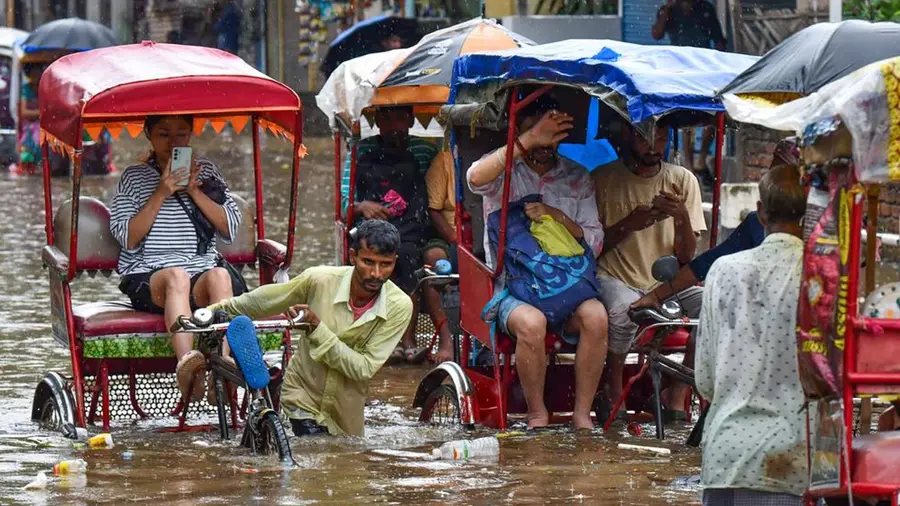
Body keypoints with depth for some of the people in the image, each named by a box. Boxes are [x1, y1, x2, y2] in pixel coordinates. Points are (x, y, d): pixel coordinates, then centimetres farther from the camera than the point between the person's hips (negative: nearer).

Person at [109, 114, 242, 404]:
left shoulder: (205, 171, 18)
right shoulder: (134, 177, 11)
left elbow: (230, 228, 8)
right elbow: (128, 238, -1)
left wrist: (195, 191, -3)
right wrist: (161, 194, -8)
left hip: (201, 274, 2)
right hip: (147, 279, -2)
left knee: (220, 275, -33)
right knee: (177, 276, -37)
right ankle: (186, 363, -62)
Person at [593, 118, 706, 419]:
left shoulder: (682, 180, 4)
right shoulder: (604, 180, -1)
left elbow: (686, 258, 0)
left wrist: (681, 216, -18)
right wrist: (628, 224, -16)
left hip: (665, 282, 3)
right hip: (616, 279, -3)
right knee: (625, 307, -38)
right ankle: (613, 393, -16)